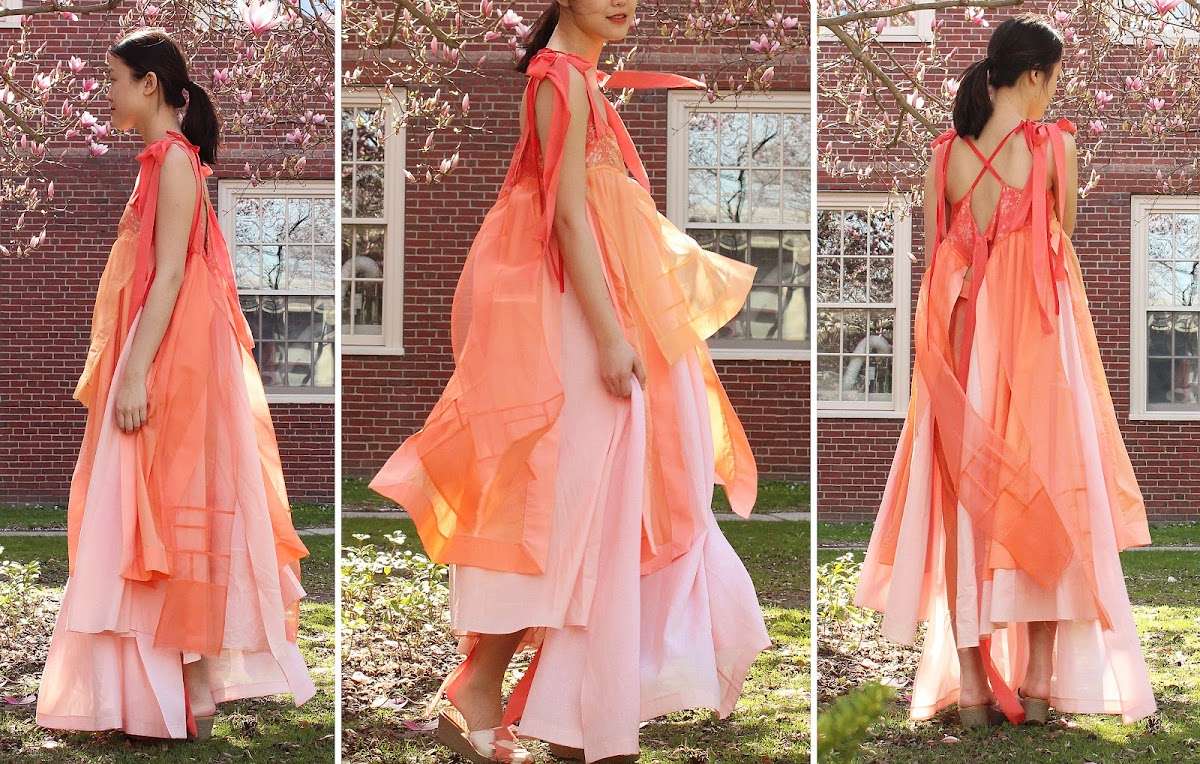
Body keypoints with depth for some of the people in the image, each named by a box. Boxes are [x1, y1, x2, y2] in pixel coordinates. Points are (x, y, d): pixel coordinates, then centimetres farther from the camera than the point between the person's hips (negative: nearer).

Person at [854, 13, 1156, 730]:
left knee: (967, 493, 7)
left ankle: (970, 679, 7)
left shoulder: (946, 153, 2)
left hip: (961, 336, 3)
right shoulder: (1056, 145, -7)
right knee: (1047, 490, 7)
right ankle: (1039, 679, 9)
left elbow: (935, 259, 5)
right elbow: (1064, 237, 5)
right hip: (1038, 330, -3)